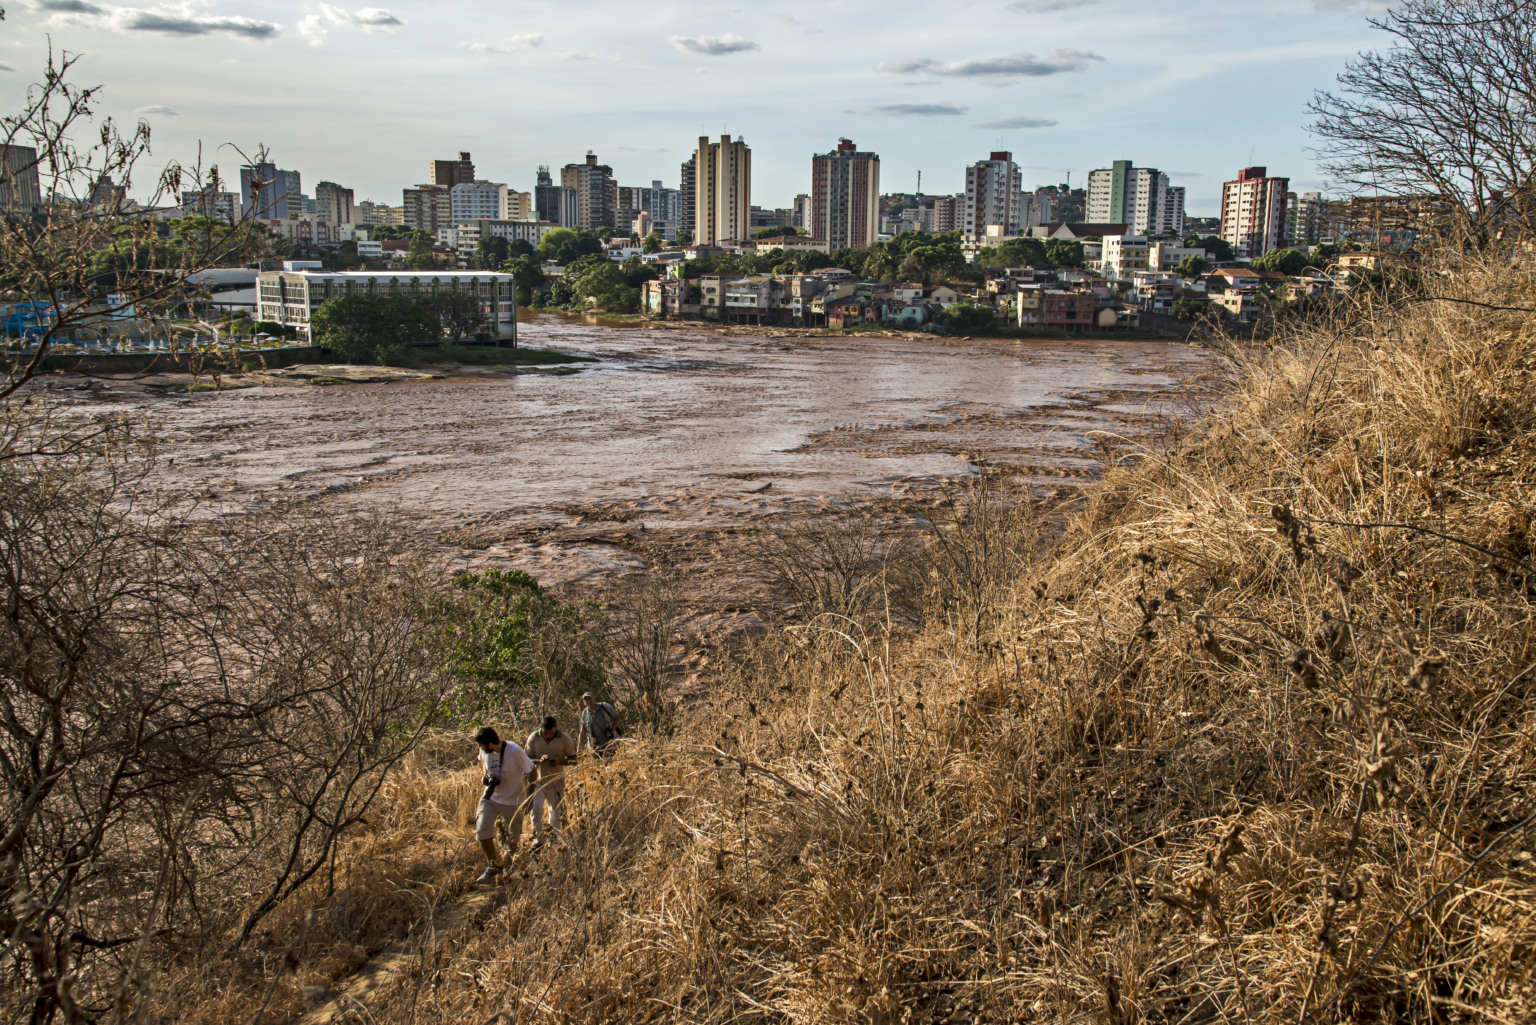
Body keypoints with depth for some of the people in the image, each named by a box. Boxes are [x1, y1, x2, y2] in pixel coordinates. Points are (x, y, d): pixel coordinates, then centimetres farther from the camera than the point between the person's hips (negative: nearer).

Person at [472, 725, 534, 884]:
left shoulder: (514, 751, -25)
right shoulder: (485, 751, -10)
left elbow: (530, 771, -14)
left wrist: (529, 797, -10)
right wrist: (484, 775, -3)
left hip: (513, 800, -4)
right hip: (490, 797, 4)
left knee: (513, 838, 9)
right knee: (482, 831, -11)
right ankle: (494, 866, 8)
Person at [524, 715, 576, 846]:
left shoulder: (565, 739, -9)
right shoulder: (533, 737, -7)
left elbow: (573, 758, -2)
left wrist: (560, 762, -23)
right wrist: (539, 760, -24)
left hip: (557, 781, 0)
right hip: (538, 780, 0)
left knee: (557, 811, 10)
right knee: (536, 808, -16)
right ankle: (538, 839, -2)